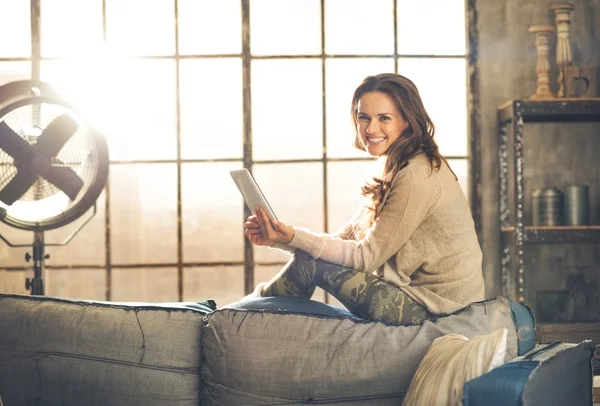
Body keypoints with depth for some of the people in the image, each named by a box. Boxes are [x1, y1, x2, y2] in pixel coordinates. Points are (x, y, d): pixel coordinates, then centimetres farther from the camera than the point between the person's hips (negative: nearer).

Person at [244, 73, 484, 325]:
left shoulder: (417, 176, -20)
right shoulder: (395, 168, 10)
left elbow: (367, 256, -18)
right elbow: (347, 237, 5)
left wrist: (293, 237, -22)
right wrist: (280, 237, -7)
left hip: (430, 308, -9)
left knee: (309, 264, -6)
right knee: (308, 255, 6)